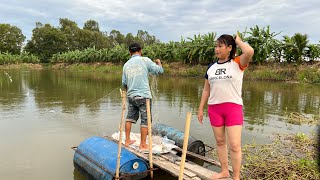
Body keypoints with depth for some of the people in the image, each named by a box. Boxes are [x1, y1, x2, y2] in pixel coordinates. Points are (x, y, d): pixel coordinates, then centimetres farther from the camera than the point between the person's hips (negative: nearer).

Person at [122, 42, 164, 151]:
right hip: (143, 95, -5)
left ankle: (127, 140, 27)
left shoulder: (126, 65, 9)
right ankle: (143, 145, 9)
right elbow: (160, 70, -1)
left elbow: (124, 83, 13)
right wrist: (159, 62, 21)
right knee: (145, 120, 3)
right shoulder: (145, 60, -4)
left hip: (131, 96, 5)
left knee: (130, 117, 17)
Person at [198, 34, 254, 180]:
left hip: (233, 107, -4)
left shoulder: (237, 63, -4)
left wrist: (238, 41, -7)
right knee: (220, 142, 14)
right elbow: (206, 90, 11)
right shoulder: (211, 67, 8)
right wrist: (201, 109, 10)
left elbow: (250, 52, -25)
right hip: (214, 108, 5)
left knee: (234, 145, -2)